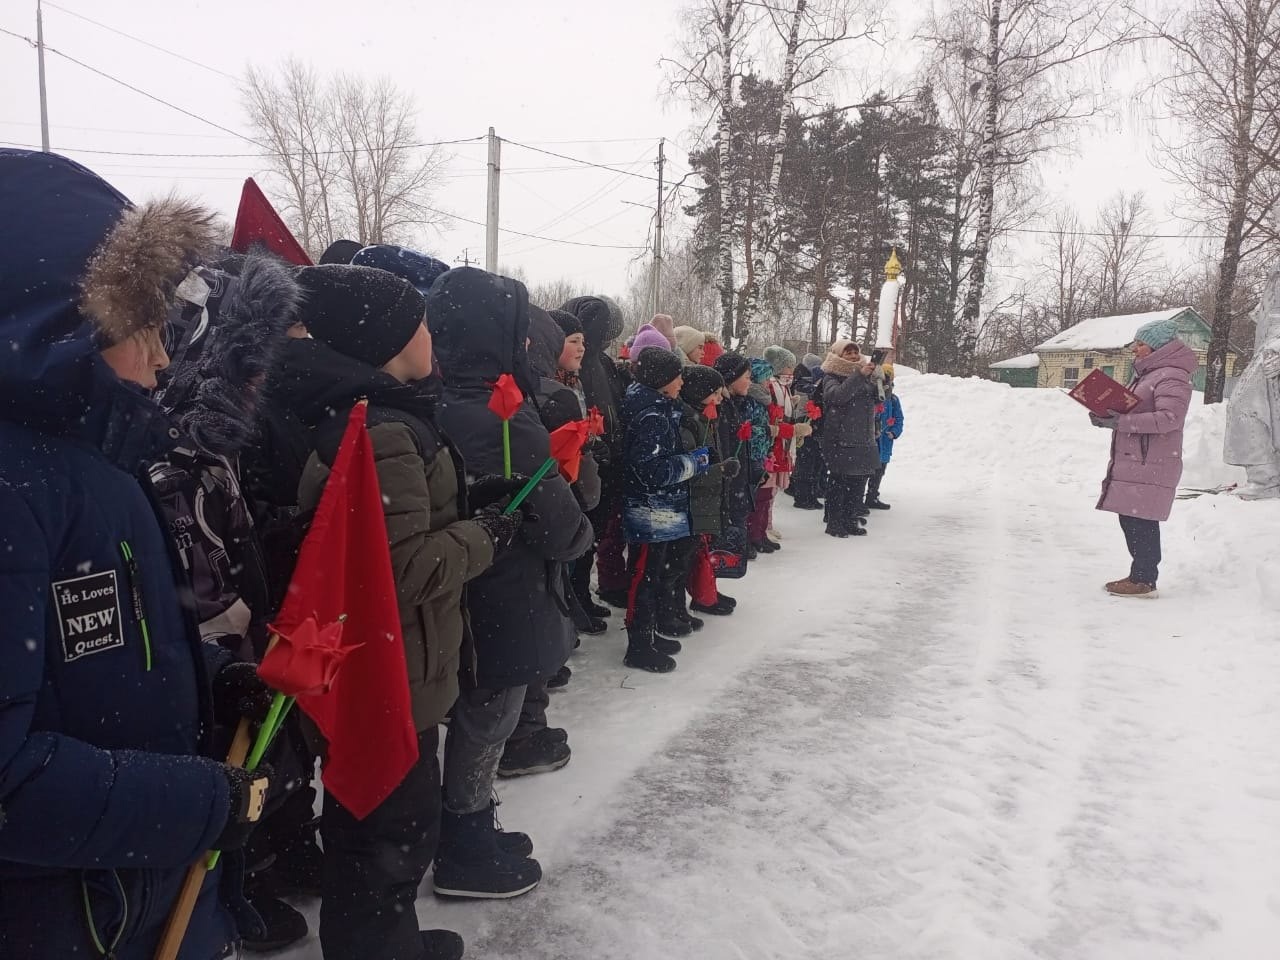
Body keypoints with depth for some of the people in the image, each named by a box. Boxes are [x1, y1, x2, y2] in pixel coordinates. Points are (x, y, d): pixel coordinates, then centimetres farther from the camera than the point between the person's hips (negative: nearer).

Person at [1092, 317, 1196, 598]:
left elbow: (1168, 418, -22)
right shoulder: (1147, 373, 20)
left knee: (1140, 521, -8)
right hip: (1133, 461, 10)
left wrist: (1119, 422, -24)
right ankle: (1140, 576, 22)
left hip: (1151, 465, -10)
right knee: (1131, 519, 13)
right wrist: (1108, 416, 4)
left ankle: (1144, 580, 0)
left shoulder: (1172, 376, -11)